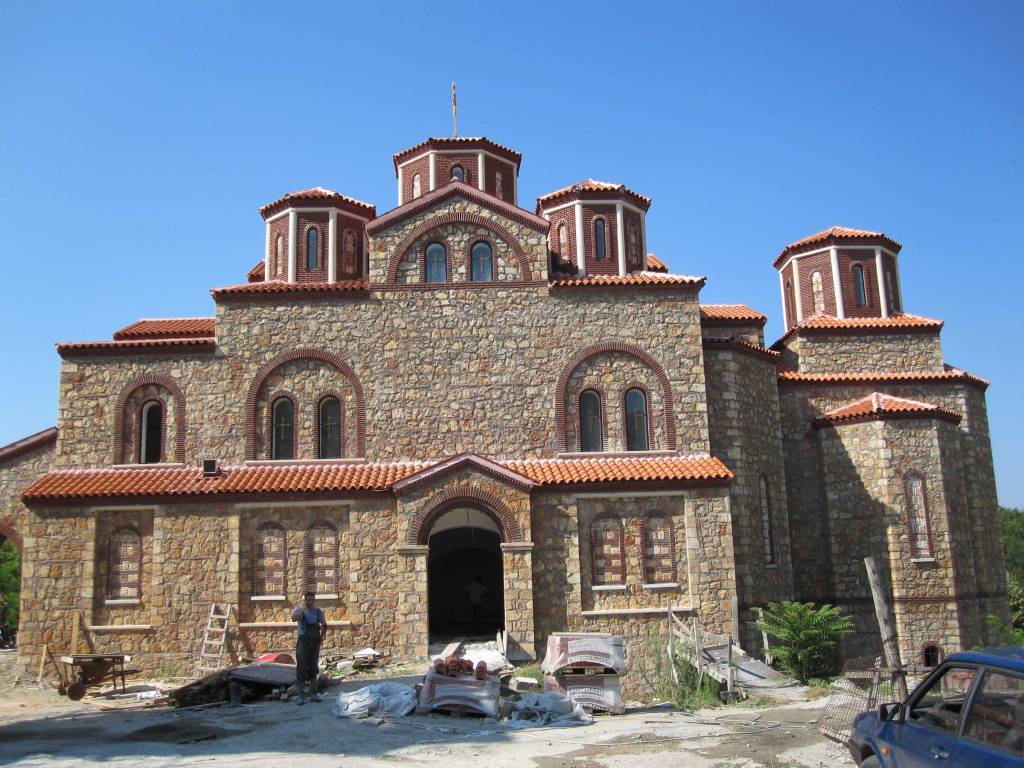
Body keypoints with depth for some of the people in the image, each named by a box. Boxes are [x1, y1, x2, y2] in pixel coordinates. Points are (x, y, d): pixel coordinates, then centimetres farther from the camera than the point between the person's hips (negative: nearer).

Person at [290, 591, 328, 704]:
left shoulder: (318, 612, 5)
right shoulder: (299, 610, -5)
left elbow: (324, 625, 20)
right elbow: (294, 618, -30)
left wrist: (322, 635, 7)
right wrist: (303, 607, -24)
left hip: (315, 643, 3)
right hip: (303, 643, -3)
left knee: (313, 669, 10)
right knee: (301, 669, -2)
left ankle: (313, 694, 19)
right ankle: (301, 695, 6)